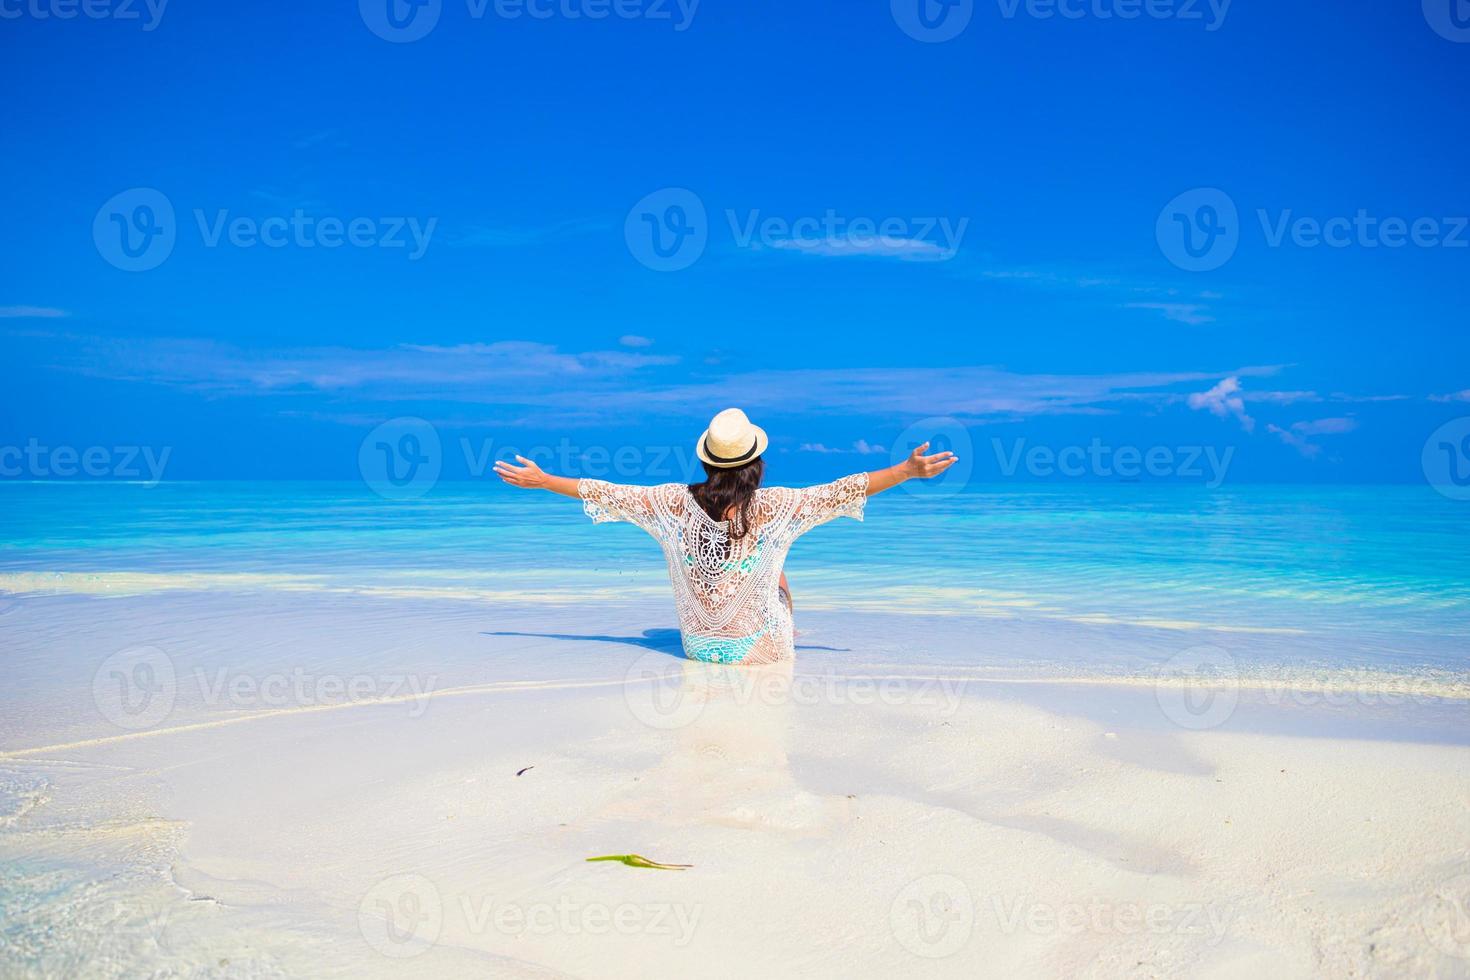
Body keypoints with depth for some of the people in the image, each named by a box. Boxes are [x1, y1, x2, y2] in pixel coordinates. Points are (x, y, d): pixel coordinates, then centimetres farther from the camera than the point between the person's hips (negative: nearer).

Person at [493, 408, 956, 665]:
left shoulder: (676, 501, -10)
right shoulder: (773, 505, -19)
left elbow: (607, 493, -2)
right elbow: (844, 491, -20)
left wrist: (541, 480, 10)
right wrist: (908, 470, -15)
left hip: (698, 647, 3)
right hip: (759, 650, -3)